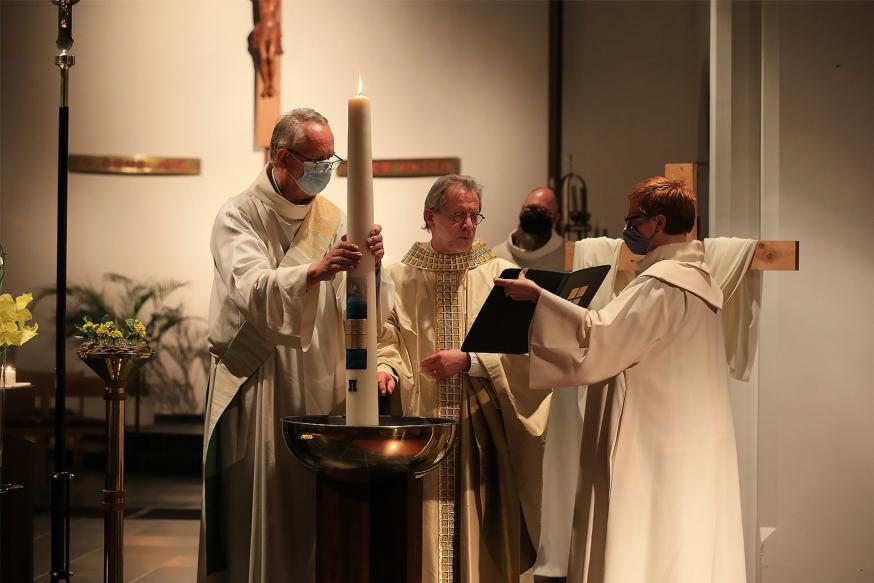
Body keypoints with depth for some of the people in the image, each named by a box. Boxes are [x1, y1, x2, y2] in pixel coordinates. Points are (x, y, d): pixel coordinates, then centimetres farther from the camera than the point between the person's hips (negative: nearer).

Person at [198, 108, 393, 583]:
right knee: (256, 508, -4)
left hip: (319, 386, 4)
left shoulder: (332, 220, 8)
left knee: (316, 505, 2)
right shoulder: (239, 216, -3)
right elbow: (251, 289, -23)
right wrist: (314, 272, -38)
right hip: (256, 388, -4)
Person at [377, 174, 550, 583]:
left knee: (478, 536, 1)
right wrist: (385, 369, -18)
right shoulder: (399, 279, 7)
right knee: (423, 536, 0)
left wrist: (468, 362, -15)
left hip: (481, 431, 0)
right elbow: (385, 341, 2)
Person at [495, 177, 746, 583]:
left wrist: (538, 297, -14)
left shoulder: (661, 285, -17)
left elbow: (597, 338, -21)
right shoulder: (698, 277, 14)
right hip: (696, 442, 10)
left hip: (658, 450, -10)